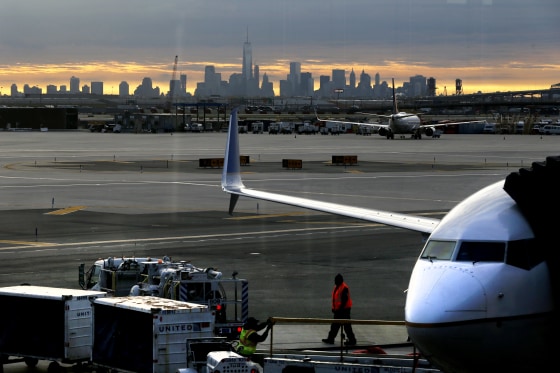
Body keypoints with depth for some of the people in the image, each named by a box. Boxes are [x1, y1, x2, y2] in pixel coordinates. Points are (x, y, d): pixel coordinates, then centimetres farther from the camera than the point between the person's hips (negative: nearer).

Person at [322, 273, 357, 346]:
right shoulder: (336, 287, 11)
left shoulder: (344, 288, -18)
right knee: (335, 325, 15)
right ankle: (330, 339, 23)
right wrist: (334, 308, 16)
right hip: (338, 310, 10)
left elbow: (345, 300, -22)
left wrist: (340, 309, -22)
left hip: (344, 309, -10)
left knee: (347, 326, -5)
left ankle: (352, 340, 3)